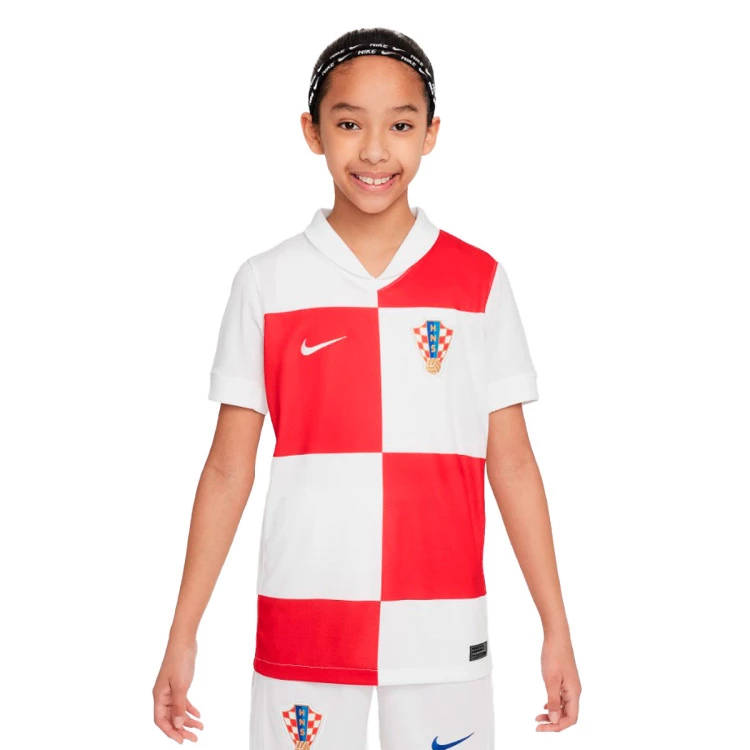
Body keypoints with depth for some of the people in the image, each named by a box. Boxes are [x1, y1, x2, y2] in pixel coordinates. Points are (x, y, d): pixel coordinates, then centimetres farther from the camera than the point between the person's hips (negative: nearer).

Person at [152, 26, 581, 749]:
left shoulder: (479, 282, 2)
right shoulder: (266, 283, 1)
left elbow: (510, 461, 5)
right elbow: (229, 466, 3)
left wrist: (556, 628, 3)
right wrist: (182, 634, 2)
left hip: (443, 630, 0)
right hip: (301, 626, 0)